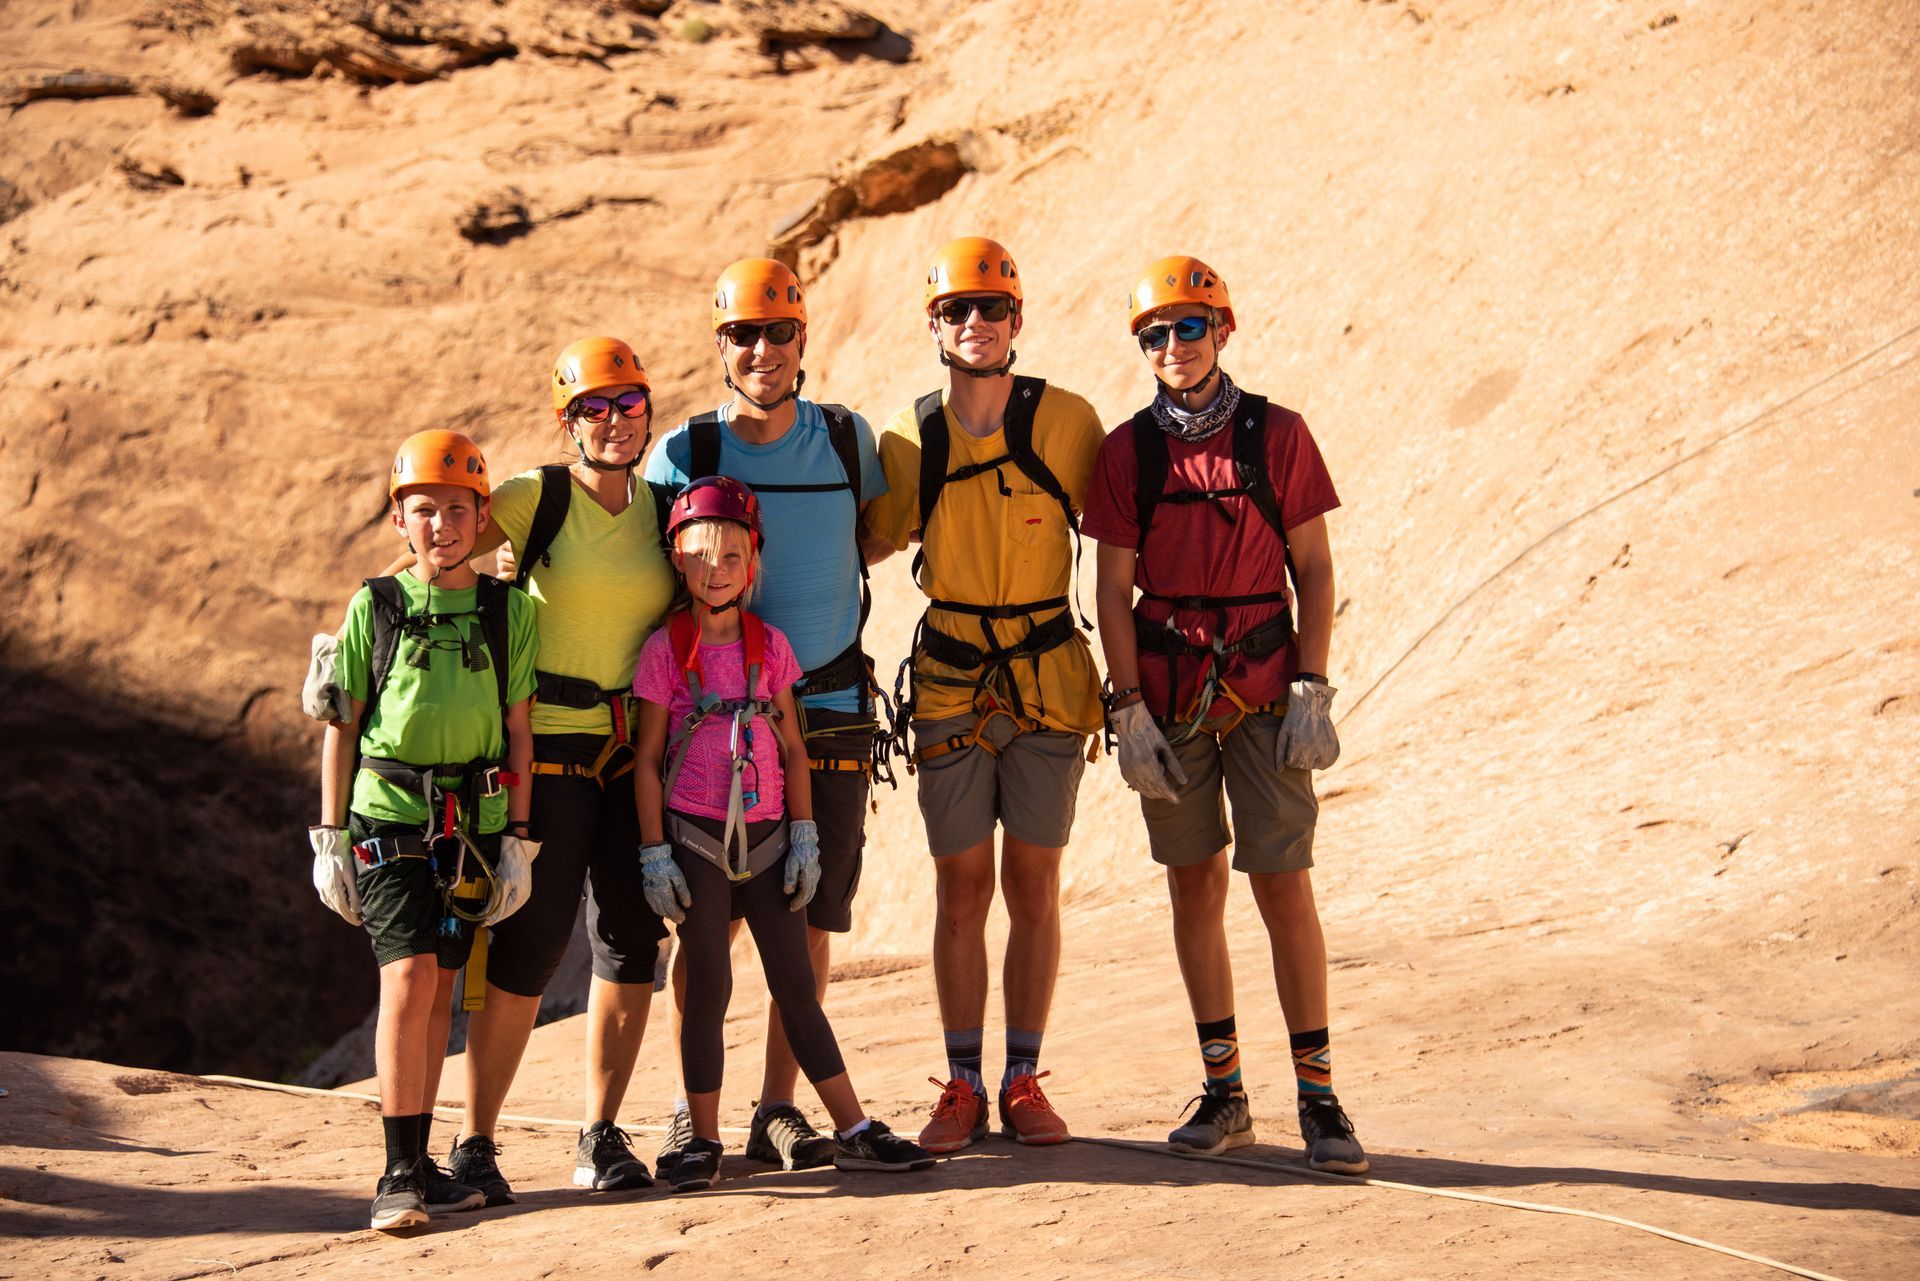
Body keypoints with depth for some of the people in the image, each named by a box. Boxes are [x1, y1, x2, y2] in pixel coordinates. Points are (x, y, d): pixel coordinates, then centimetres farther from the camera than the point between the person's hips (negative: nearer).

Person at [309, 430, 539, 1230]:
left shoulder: (508, 611, 6)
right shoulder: (374, 608, 2)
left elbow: (518, 733, 8)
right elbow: (342, 728, 6)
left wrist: (519, 841, 5)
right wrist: (330, 837, 4)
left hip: (473, 822, 2)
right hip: (389, 816, -2)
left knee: (438, 990, 7)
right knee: (408, 978, -14)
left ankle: (420, 1165, 17)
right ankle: (399, 1174, -11)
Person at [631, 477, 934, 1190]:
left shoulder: (769, 643, 6)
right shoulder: (666, 648, -2)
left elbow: (792, 749, 9)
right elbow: (648, 759, 0)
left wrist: (803, 836, 3)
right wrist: (654, 853, -5)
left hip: (766, 836, 3)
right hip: (696, 837, -2)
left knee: (797, 986, 6)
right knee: (708, 990, 1)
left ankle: (854, 1132, 8)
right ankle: (703, 1143, 10)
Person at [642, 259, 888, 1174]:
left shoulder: (849, 439, 2)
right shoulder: (682, 456, -3)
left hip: (830, 711, 2)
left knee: (810, 919, 2)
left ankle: (778, 1109, 11)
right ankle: (693, 1110, 12)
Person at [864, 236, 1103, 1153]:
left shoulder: (1065, 421, -6)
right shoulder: (909, 440, -2)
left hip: (1048, 684, -1)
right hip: (950, 687, 1)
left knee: (1033, 886, 5)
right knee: (961, 889, 5)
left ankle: (1023, 1082, 14)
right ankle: (962, 1086, 13)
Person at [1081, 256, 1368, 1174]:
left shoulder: (1275, 435, 0)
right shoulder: (1128, 451, 3)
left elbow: (1313, 570, 2)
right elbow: (1113, 590, 3)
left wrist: (1312, 689, -6)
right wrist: (1128, 709, -4)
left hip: (1263, 690, -2)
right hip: (1169, 696, 2)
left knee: (1284, 885, -6)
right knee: (1194, 886, 7)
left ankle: (1318, 1097, 0)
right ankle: (1223, 1094, 16)